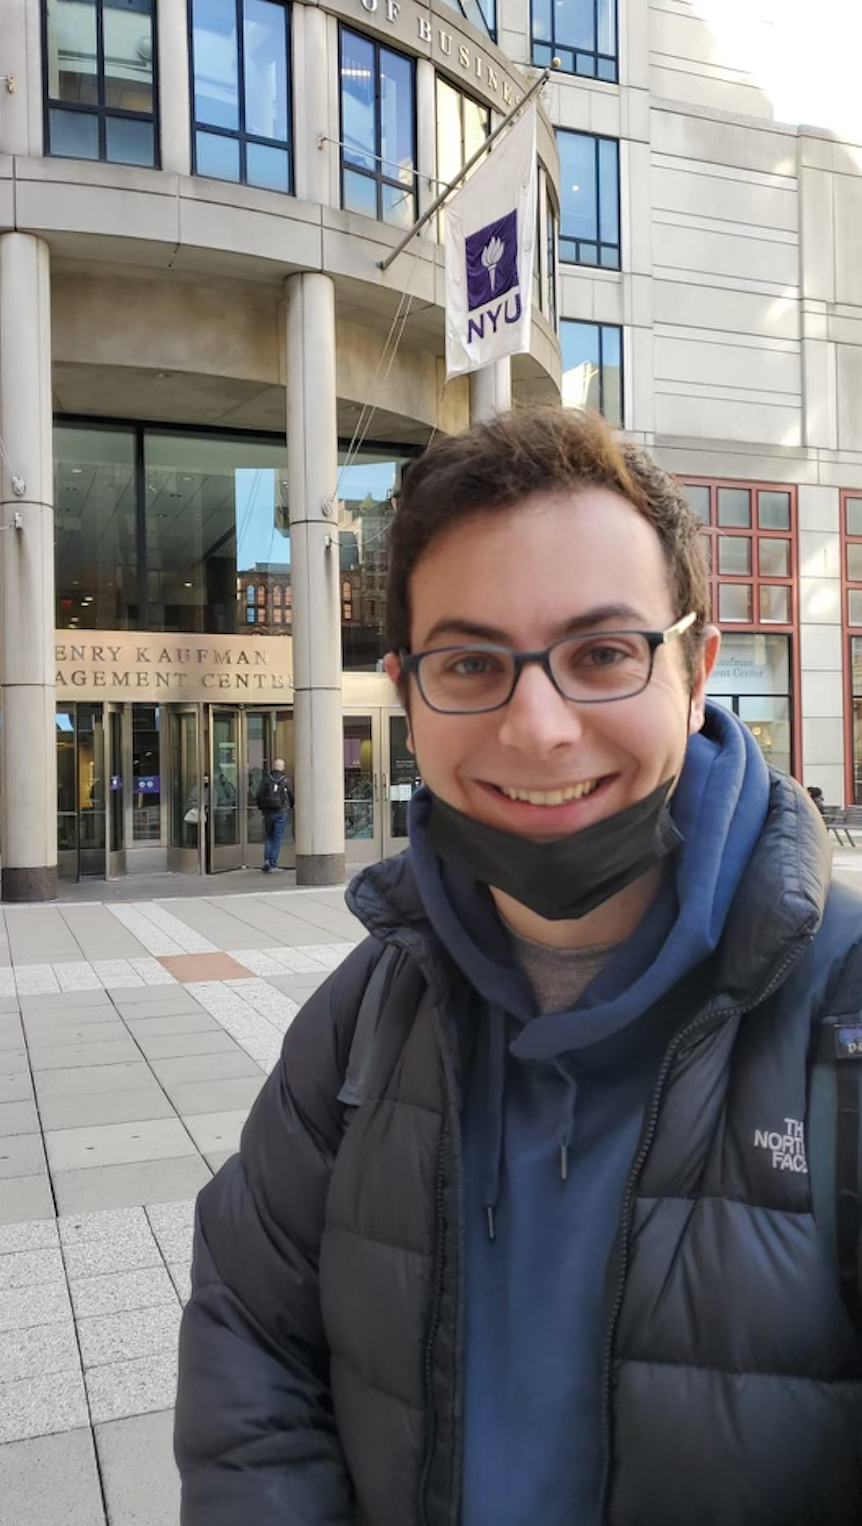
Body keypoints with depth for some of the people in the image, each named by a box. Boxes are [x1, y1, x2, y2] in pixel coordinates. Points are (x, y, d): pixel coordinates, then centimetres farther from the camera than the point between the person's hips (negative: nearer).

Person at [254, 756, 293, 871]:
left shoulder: (265, 780, -1)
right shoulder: (286, 781, -3)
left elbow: (258, 796, -2)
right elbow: (292, 796, 4)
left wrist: (261, 808, 15)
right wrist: (290, 807, 25)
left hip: (268, 813, 1)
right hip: (281, 812, -1)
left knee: (268, 837, 13)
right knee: (278, 838, 3)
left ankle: (267, 859, -3)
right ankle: (273, 863, 0)